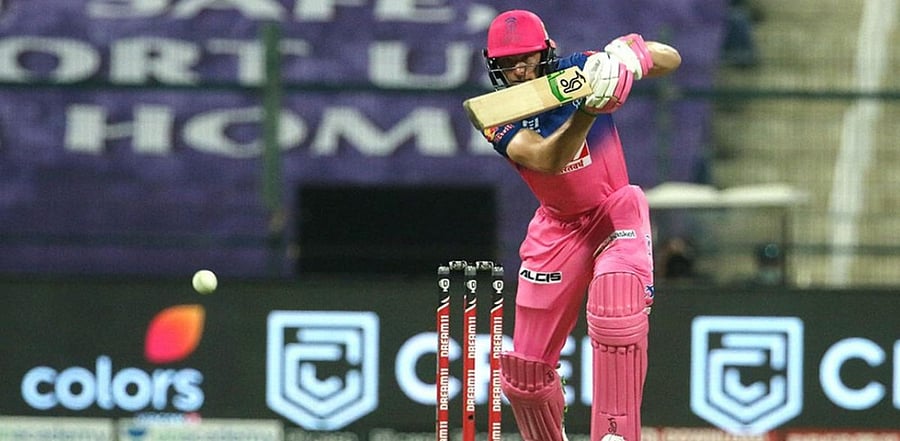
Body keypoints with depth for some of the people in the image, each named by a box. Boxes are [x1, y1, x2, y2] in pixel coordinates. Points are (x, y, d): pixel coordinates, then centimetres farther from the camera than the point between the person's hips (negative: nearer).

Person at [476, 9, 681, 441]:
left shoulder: (579, 70, -13)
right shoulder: (500, 119, -15)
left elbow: (671, 59, -11)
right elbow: (547, 159, -34)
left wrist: (634, 52, -34)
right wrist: (587, 111, -51)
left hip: (616, 209, -2)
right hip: (559, 226, 2)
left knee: (617, 295, -35)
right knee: (525, 369, 4)